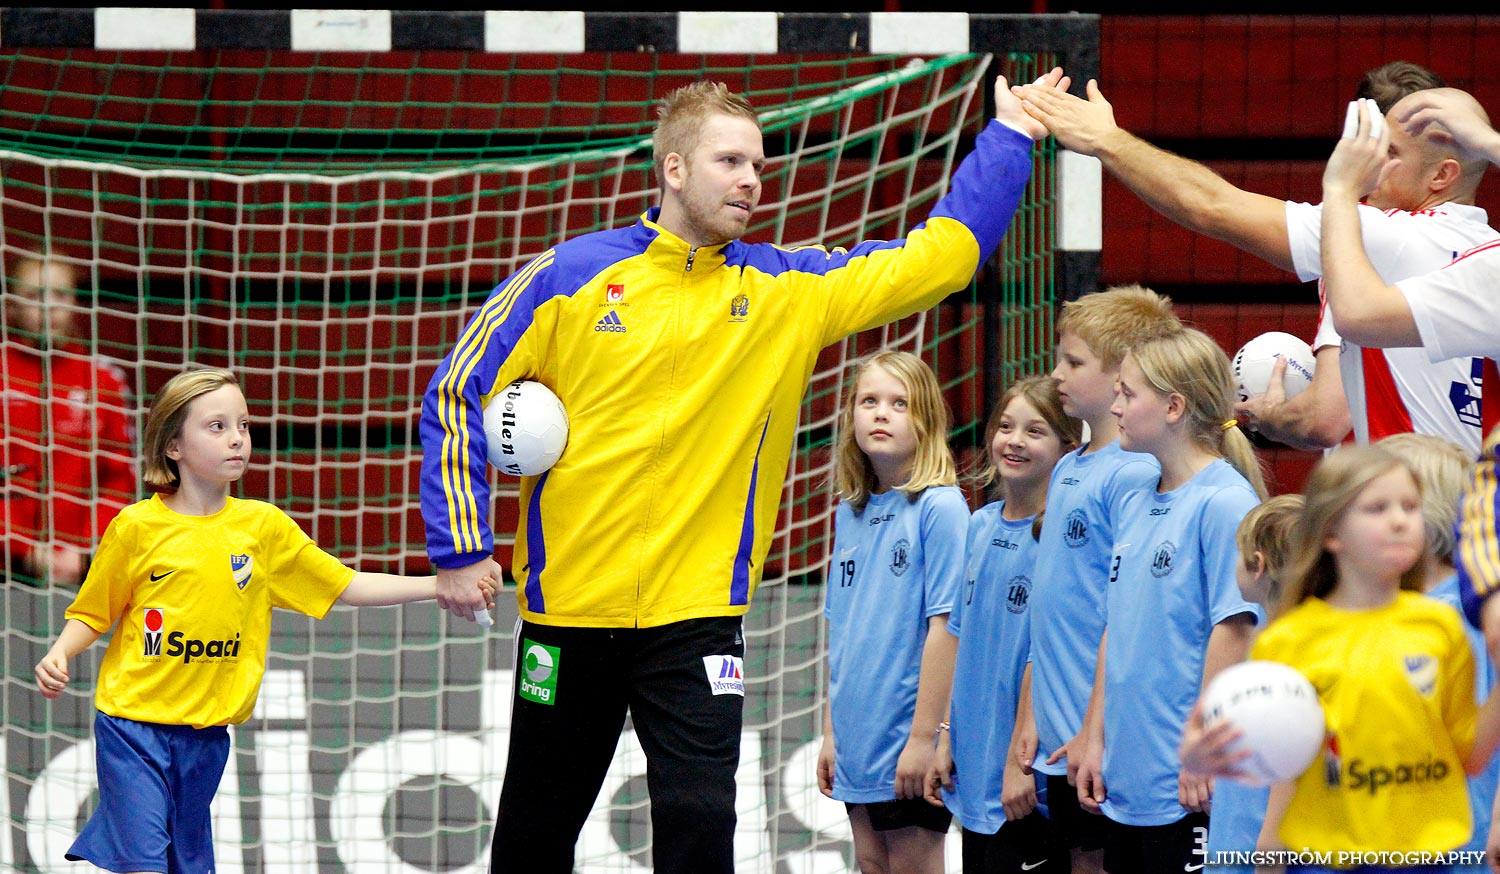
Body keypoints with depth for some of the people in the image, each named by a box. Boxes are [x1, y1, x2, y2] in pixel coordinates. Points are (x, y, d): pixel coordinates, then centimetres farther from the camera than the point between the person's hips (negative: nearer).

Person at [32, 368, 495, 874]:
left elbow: (346, 587, 9)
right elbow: (91, 614, 5)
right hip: (133, 722, -4)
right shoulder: (137, 527, -5)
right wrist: (59, 656, -15)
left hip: (206, 733, 4)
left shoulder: (263, 526, 5)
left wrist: (441, 586, 0)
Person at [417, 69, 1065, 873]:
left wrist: (1009, 138, -2)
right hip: (568, 608, -1)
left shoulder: (788, 290, 4)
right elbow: (458, 394, 1)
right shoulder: (568, 278, -3)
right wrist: (458, 547, -4)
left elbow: (941, 255, 4)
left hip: (698, 618, 1)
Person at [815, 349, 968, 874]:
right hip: (860, 737, 7)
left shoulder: (940, 507, -11)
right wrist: (831, 731, 13)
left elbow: (946, 625, -15)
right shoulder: (850, 514, 11)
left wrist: (924, 735, -18)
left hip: (910, 736, -7)